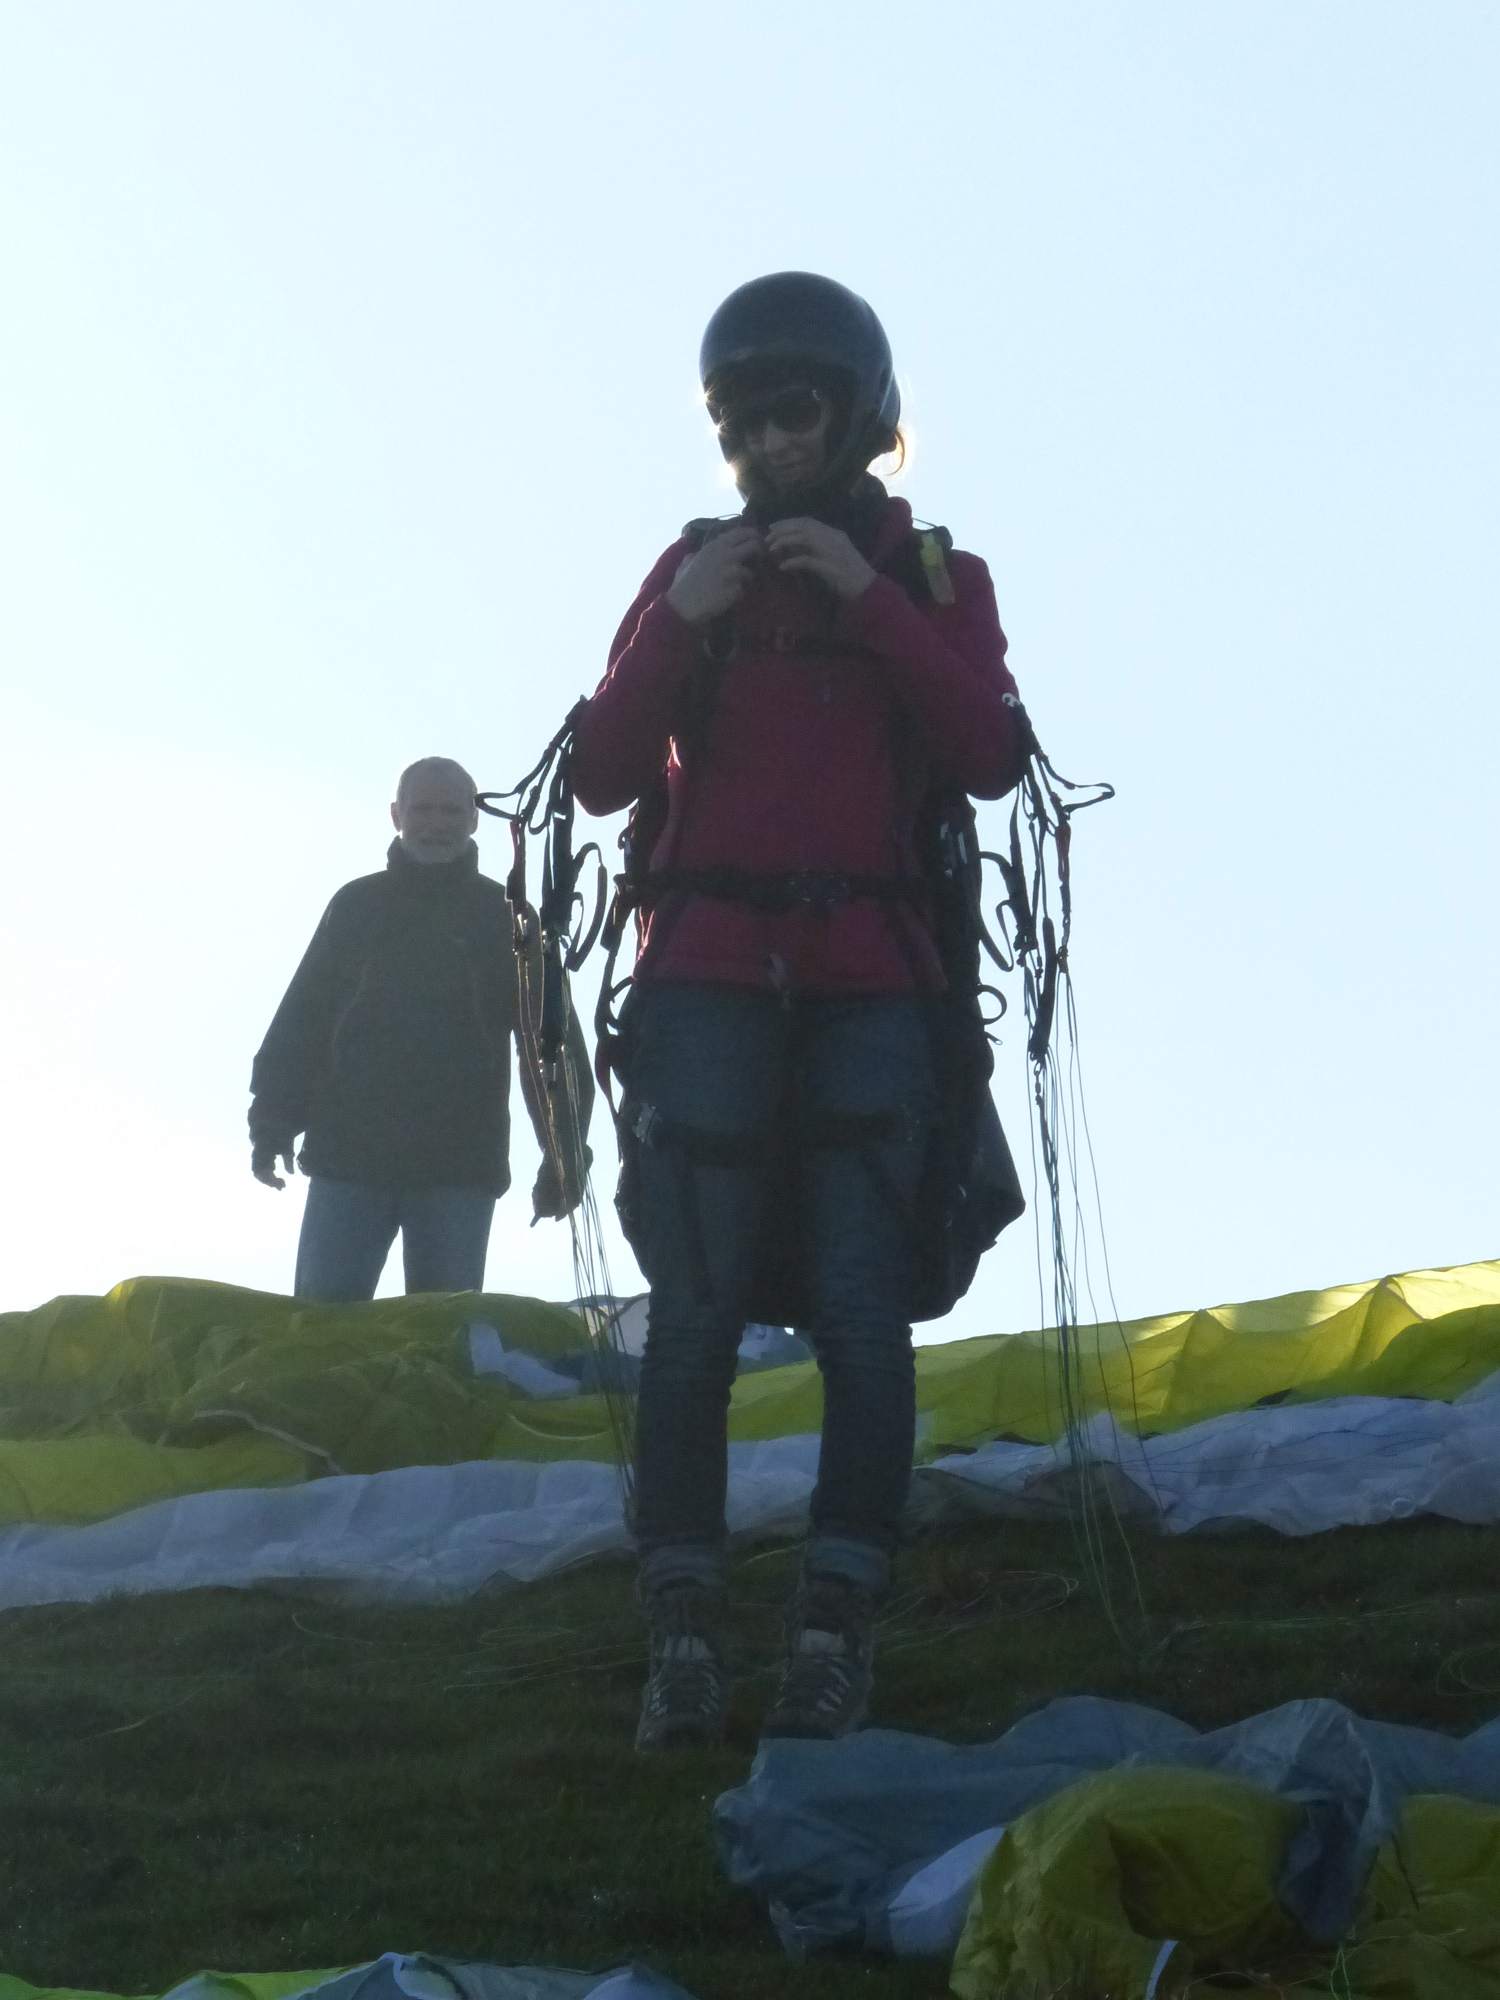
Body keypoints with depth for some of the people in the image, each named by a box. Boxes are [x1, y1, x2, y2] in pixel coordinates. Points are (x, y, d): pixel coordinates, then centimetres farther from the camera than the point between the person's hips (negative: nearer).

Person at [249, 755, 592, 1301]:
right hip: (347, 1155, 1)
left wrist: (562, 1158, -3)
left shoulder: (505, 917, 9)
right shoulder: (357, 906, 12)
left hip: (460, 1169, -1)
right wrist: (273, 1123, 3)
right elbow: (301, 1020, 12)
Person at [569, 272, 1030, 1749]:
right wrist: (682, 626, -7)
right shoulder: (692, 569, 14)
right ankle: (682, 1630, -12)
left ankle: (835, 1629, -12)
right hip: (706, 979, 0)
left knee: (860, 1305, -11)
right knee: (695, 1303, -10)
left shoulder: (933, 575, 12)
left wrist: (872, 600, -10)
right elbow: (602, 778, 5)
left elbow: (993, 760, -4)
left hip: (867, 987, 0)